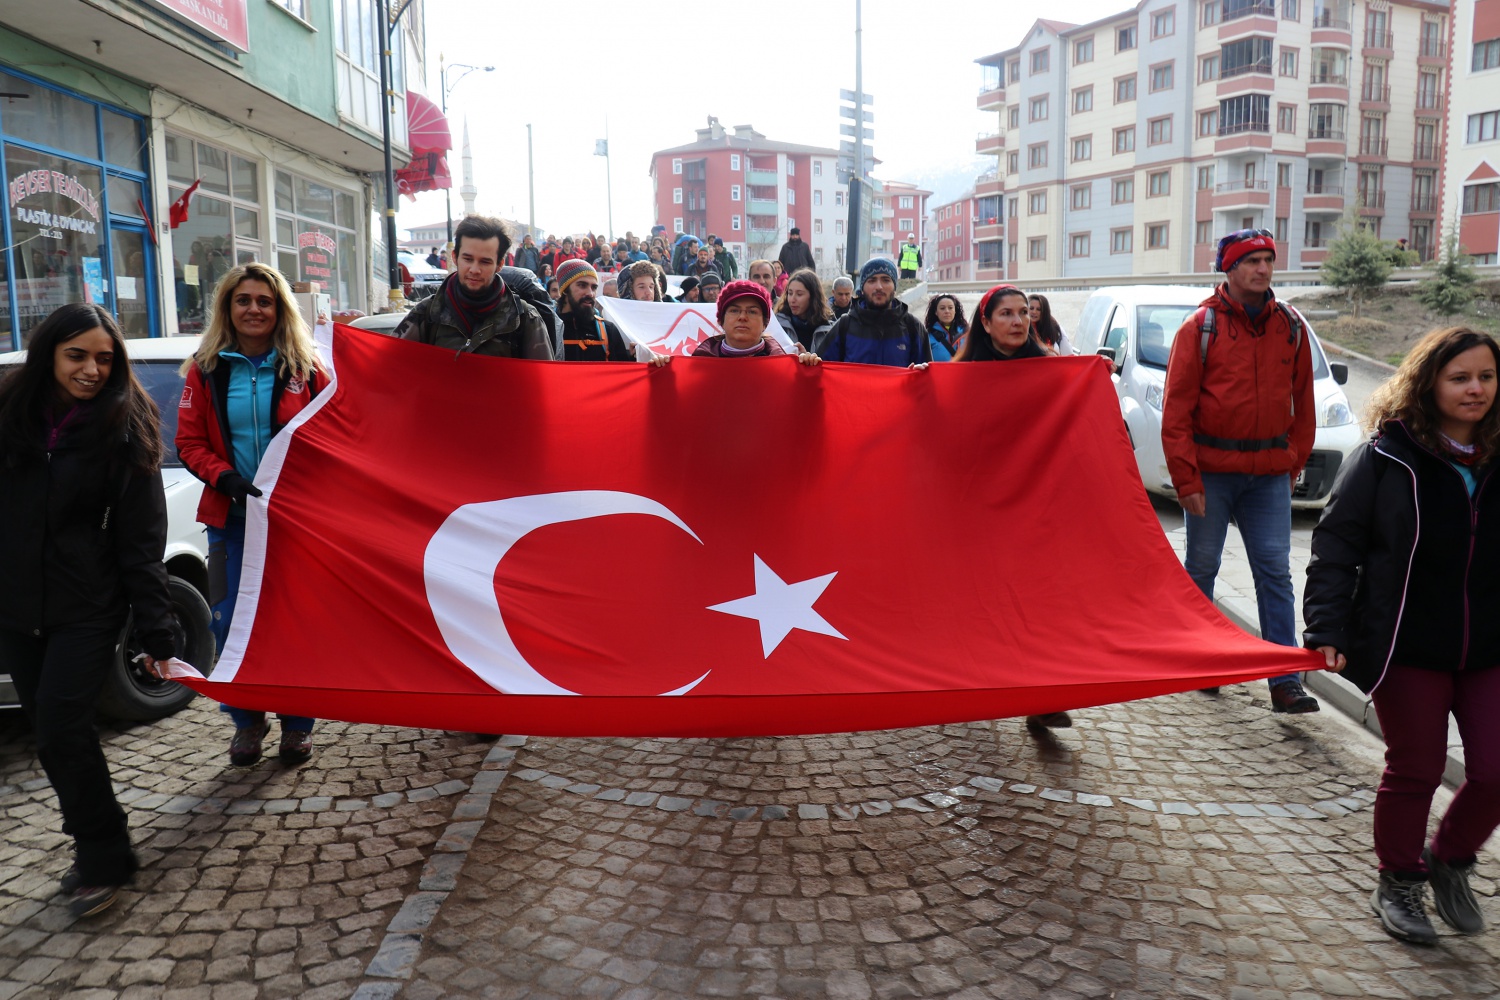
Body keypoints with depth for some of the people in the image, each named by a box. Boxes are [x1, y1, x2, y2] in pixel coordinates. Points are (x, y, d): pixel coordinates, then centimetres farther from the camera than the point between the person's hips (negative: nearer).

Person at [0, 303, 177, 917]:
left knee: (61, 730, -10)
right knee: (51, 730, 10)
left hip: (87, 609, -4)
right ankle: (96, 849, 26)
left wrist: (158, 636, -12)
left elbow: (141, 544, -9)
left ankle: (103, 860, 7)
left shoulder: (124, 431, -8)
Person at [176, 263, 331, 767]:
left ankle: (297, 723, 16)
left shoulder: (305, 369, 2)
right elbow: (189, 442, 4)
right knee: (231, 620, 2)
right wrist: (226, 479, -13)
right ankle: (246, 721, 20)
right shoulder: (205, 370, 5)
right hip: (232, 515, 2)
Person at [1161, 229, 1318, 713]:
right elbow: (1176, 409, -7)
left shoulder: (1290, 328, 6)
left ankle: (1286, 682, 3)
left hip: (1269, 473, 3)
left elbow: (1303, 404, 13)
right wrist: (1186, 479, -12)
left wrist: (1292, 463, 8)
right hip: (1212, 469, -3)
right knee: (1202, 566, 9)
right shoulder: (1200, 327, -5)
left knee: (1275, 572, 0)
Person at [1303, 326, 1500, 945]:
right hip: (1407, 648, -3)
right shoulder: (1386, 458, -8)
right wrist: (1327, 628, -15)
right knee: (1415, 771, 8)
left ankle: (1449, 861, 31)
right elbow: (1335, 545, -8)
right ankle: (1397, 885, 30)